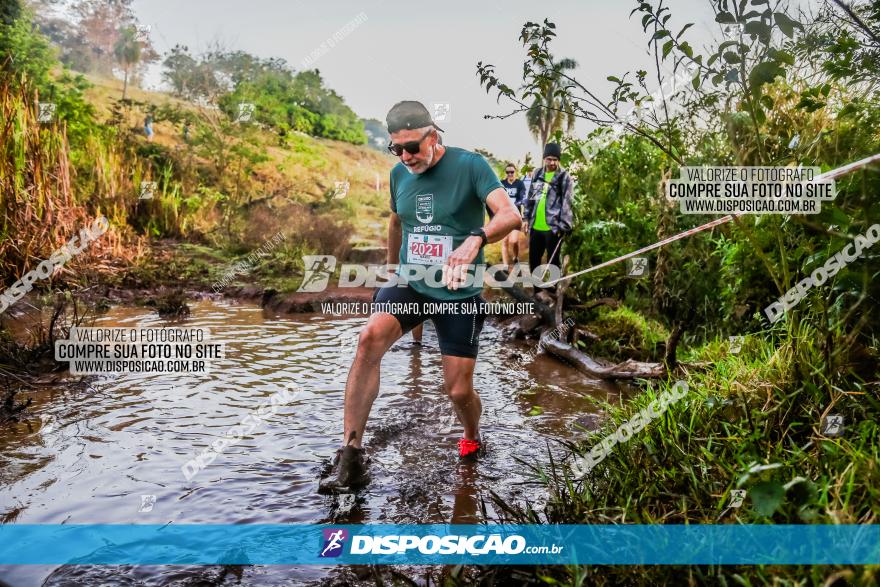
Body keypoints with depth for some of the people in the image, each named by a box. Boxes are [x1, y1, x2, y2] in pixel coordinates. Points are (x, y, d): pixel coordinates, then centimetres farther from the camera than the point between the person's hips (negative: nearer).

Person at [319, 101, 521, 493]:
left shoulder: (469, 165, -11)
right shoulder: (399, 174, 5)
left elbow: (511, 215, -24)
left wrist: (475, 239, -44)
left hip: (459, 295, -3)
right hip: (409, 284, 3)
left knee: (458, 390, -1)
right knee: (370, 337, -27)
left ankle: (472, 440, 36)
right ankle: (350, 457, -23)